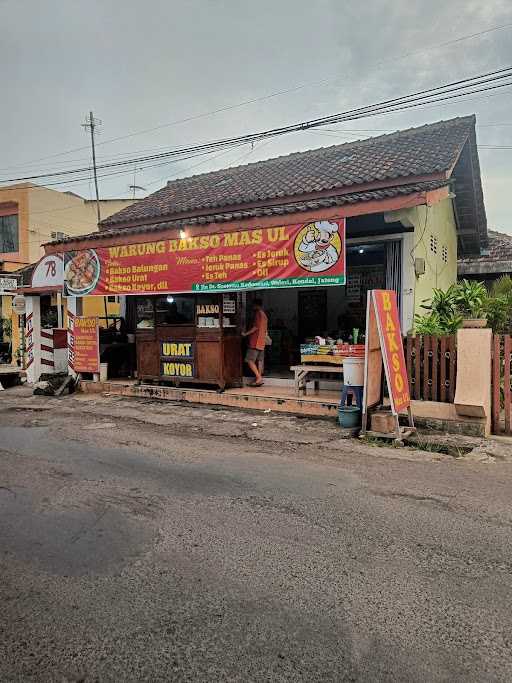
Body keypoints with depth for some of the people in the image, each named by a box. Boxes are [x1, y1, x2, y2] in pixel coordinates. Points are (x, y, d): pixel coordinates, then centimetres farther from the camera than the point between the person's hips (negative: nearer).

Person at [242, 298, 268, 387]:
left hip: (255, 342, -9)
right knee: (259, 361, 8)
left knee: (250, 360, -8)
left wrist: (246, 333, -12)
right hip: (261, 343, 9)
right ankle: (259, 379, 8)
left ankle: (259, 377, -14)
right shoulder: (264, 315, 20)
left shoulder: (258, 313, -10)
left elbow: (256, 327, -18)